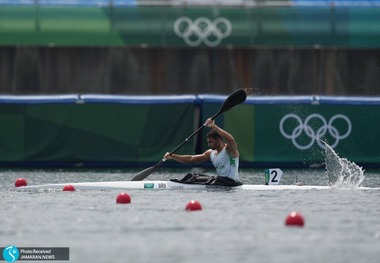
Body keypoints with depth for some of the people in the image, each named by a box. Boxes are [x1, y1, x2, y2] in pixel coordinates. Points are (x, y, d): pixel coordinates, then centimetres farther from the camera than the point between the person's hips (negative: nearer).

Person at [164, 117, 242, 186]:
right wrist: (172, 156, 5)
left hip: (231, 182, -9)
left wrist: (214, 126, -37)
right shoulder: (211, 153, 13)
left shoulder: (229, 149, -10)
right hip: (221, 181, 9)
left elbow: (230, 140, -36)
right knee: (193, 176, 1)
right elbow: (191, 159, 13)